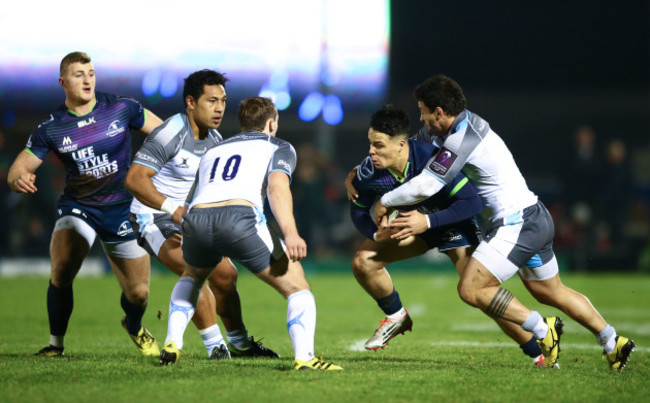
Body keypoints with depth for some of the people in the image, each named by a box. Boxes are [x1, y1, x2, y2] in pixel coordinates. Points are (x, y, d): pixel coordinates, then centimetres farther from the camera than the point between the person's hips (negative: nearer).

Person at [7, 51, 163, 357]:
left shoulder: (121, 108, -6)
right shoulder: (51, 129, -5)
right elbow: (17, 169, -5)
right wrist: (18, 179, -28)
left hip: (122, 209, 1)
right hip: (77, 207, -1)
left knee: (138, 292, 1)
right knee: (61, 274, -25)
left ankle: (135, 328, 38)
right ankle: (55, 343, -5)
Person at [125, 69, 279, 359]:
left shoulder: (215, 139, 5)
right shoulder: (170, 134, -22)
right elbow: (134, 179, -30)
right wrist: (173, 209, -38)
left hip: (191, 217, 8)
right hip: (154, 218, -8)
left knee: (226, 275, 6)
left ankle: (240, 344, 25)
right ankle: (215, 346, -18)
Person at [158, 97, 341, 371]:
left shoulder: (211, 152, 37)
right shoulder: (279, 147, 23)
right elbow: (277, 186, 0)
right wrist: (290, 233, -12)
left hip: (195, 217, 5)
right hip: (239, 216, -5)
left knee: (192, 277, 38)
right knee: (297, 288, 8)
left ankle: (171, 345, 24)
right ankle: (304, 358, -12)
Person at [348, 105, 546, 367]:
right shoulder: (368, 171, -22)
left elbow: (472, 203, -34)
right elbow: (358, 210, -5)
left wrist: (428, 222, -41)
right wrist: (377, 233, -26)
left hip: (454, 224, -5)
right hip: (413, 223, 5)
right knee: (362, 261, -11)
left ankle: (538, 353, 0)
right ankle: (396, 317, 15)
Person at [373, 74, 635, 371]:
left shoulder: (460, 142, -19)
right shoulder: (469, 122, 9)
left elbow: (425, 187, -20)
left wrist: (385, 201, -4)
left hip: (515, 225, -10)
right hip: (535, 217, 10)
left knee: (470, 290, -12)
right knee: (551, 293, 22)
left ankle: (541, 329, -8)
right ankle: (613, 343, 27)